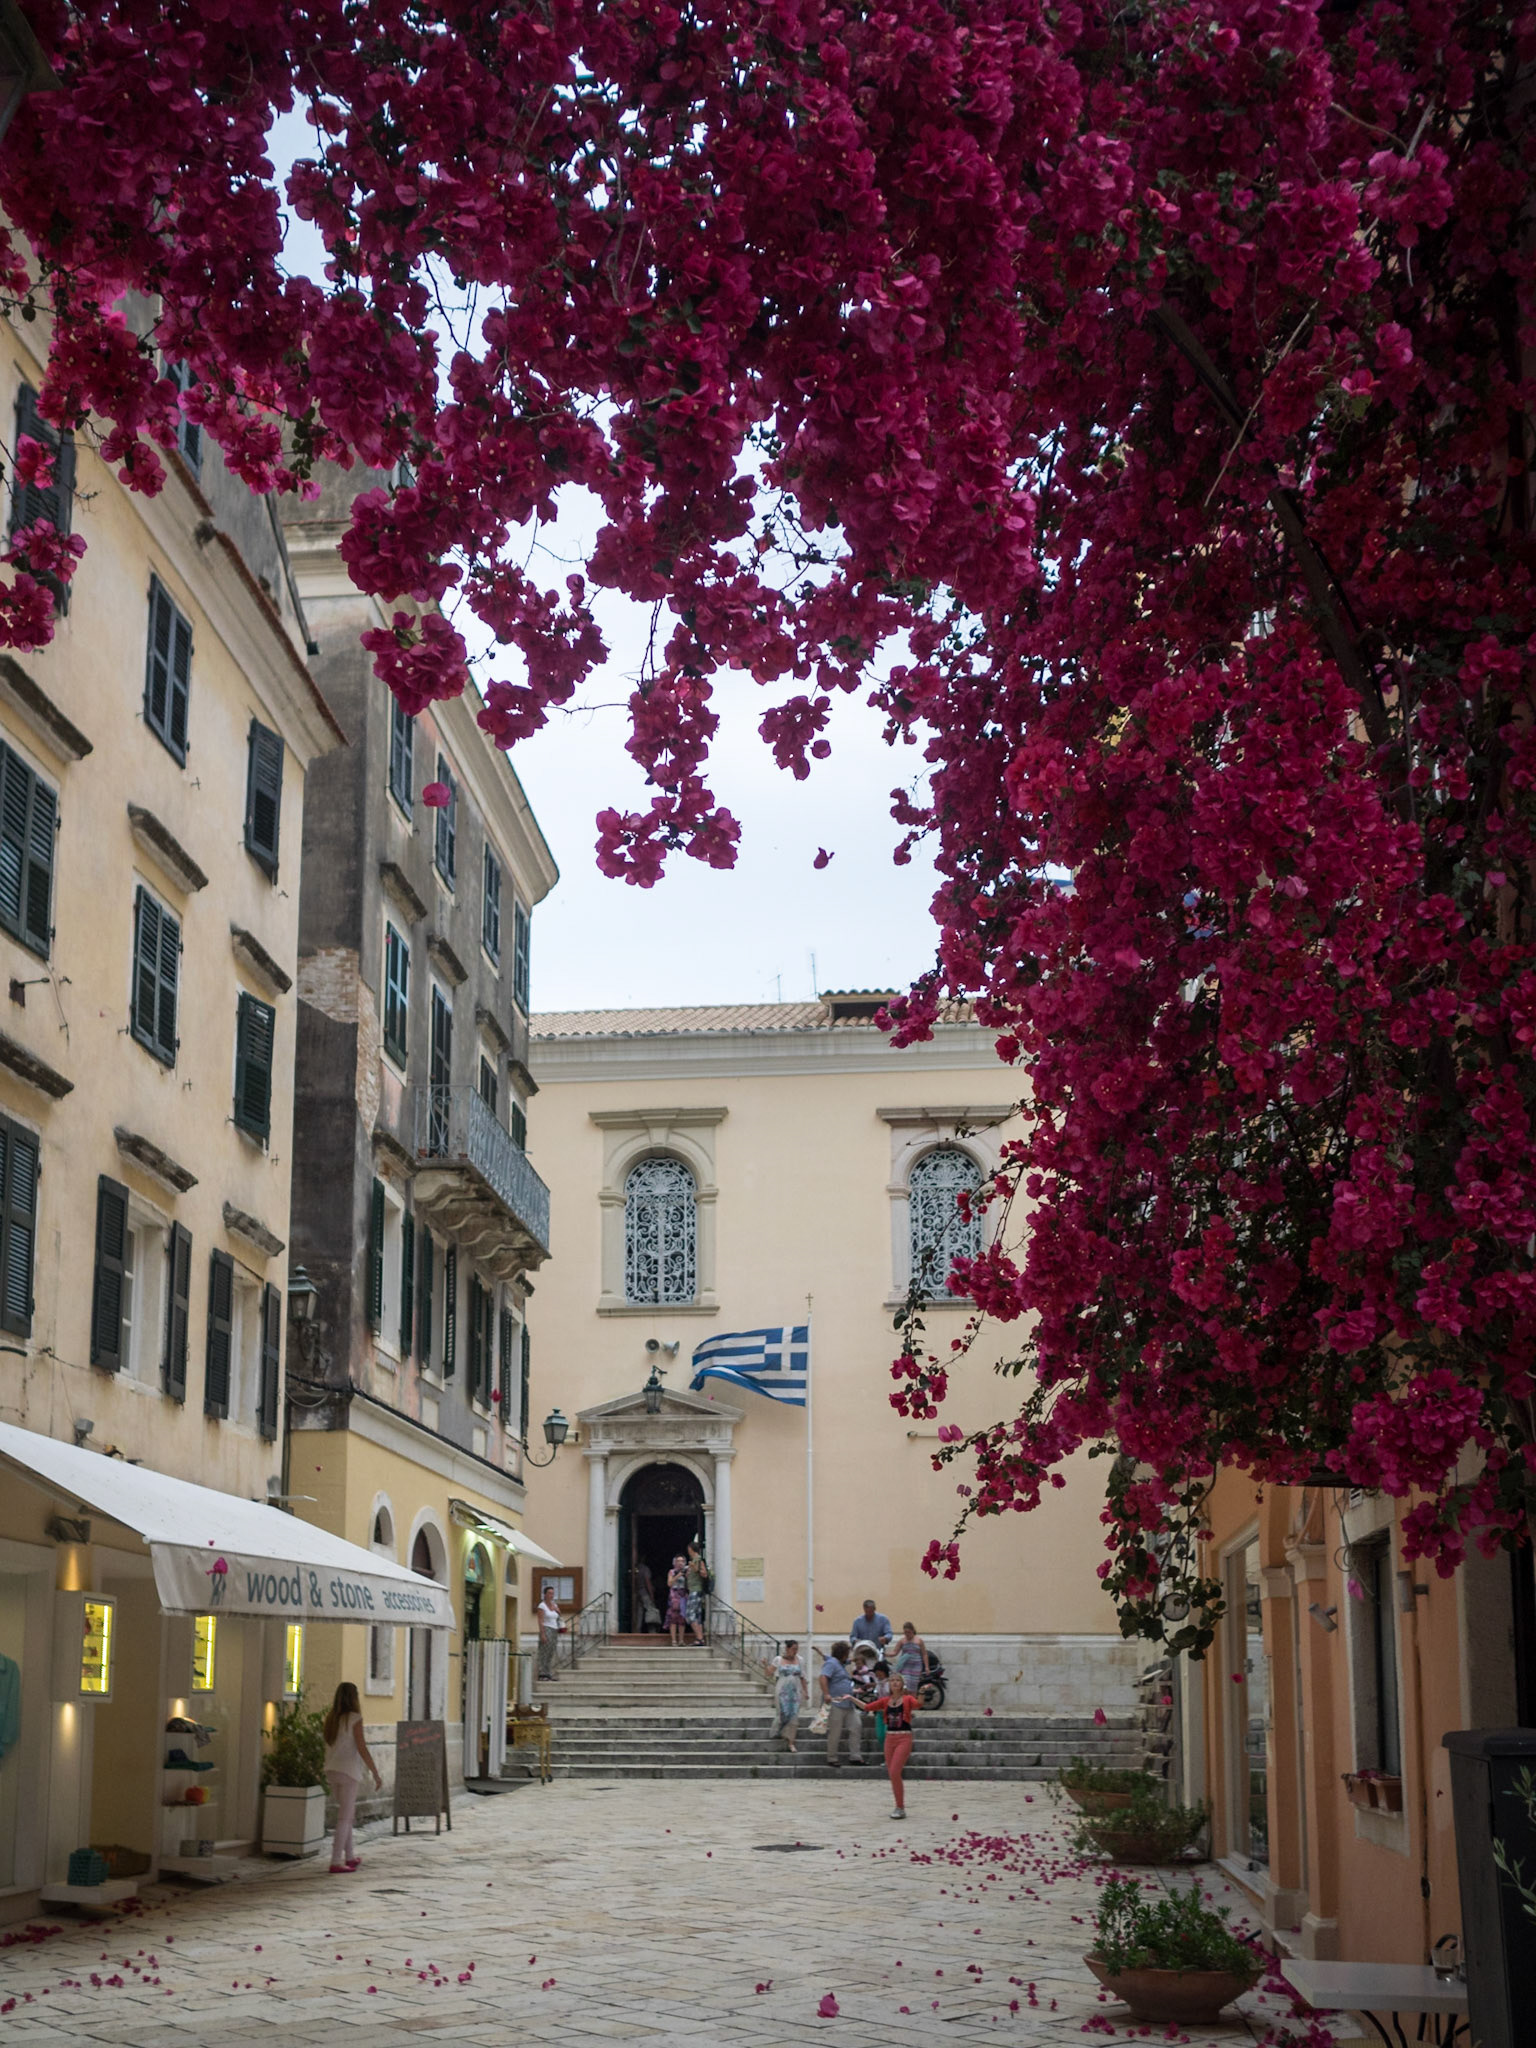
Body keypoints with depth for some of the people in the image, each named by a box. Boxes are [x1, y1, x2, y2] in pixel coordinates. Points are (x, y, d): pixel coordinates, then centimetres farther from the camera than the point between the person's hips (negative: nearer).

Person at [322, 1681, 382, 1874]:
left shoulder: (331, 1719, 10)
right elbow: (362, 1749, -11)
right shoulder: (354, 1718, -9)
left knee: (346, 1814, 21)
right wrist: (376, 1774, -7)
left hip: (331, 1771, 7)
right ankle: (336, 1862, -8)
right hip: (348, 1771, -7)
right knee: (344, 1818, -3)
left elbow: (328, 1744, 10)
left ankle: (350, 1857, 29)